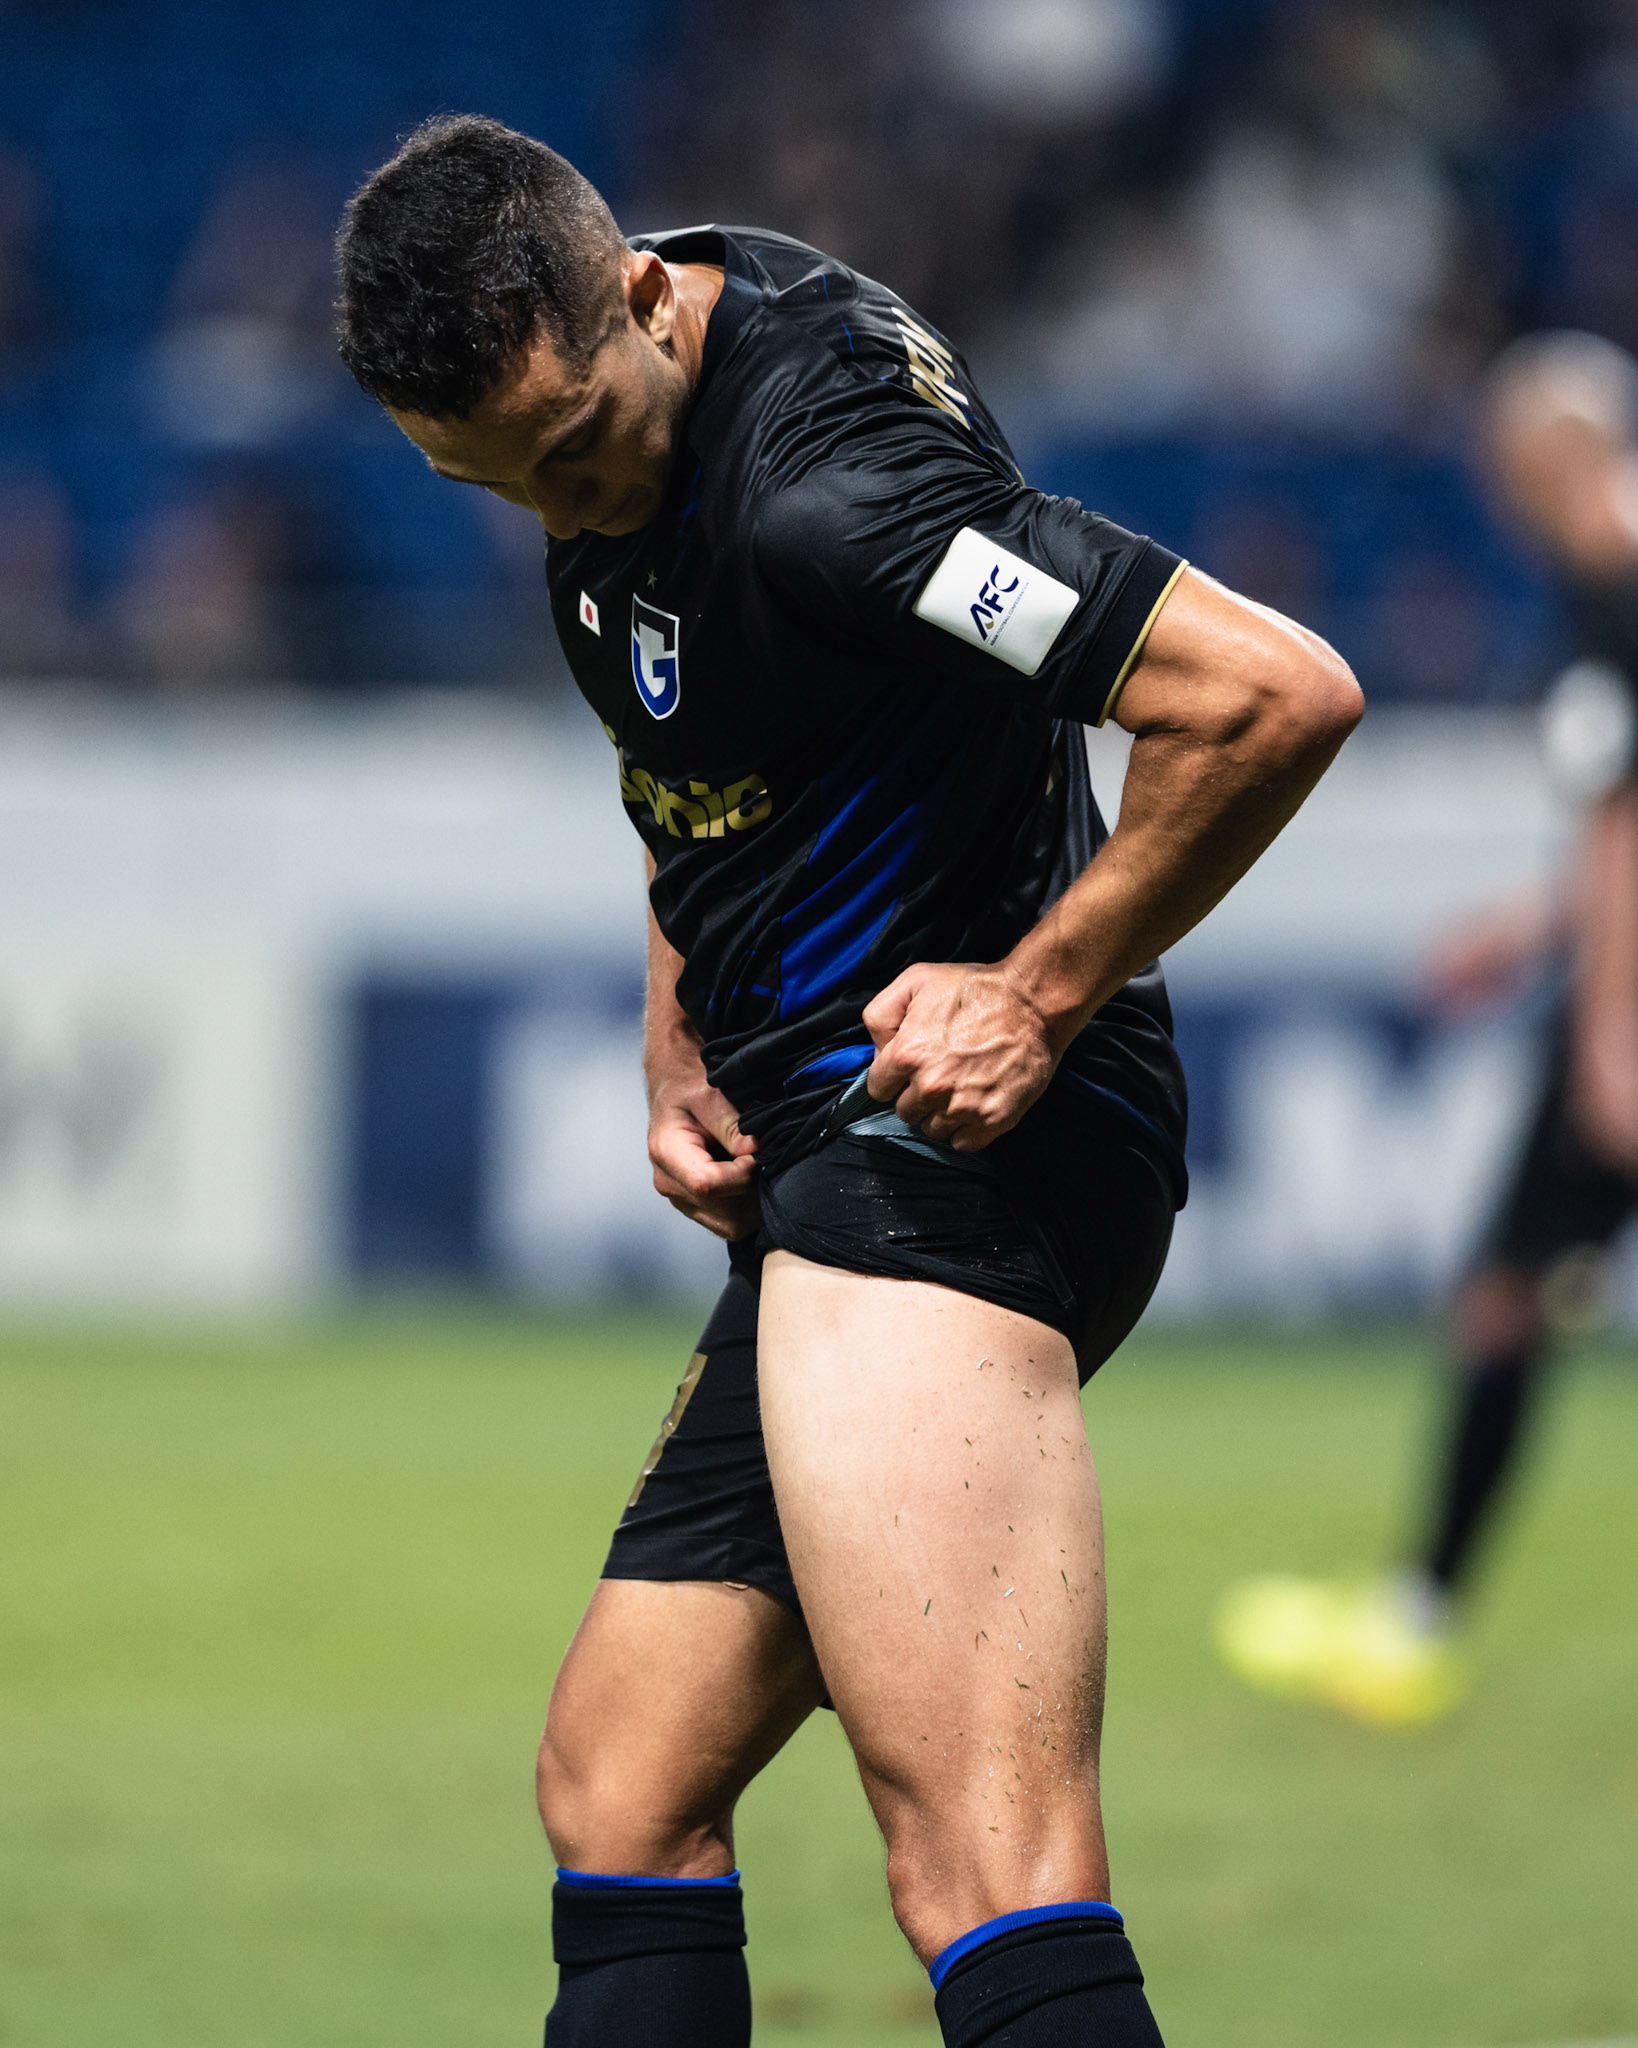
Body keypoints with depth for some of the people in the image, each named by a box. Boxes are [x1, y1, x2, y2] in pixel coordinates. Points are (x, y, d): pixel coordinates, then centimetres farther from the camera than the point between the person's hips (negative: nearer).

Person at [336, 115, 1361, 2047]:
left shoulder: (819, 482, -22)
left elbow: (1281, 695, -26)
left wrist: (1041, 997, -17)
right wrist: (680, 1043, 13)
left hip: (953, 1130, -11)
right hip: (827, 1184, 11)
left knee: (982, 1861, -23)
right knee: (617, 1793, 12)